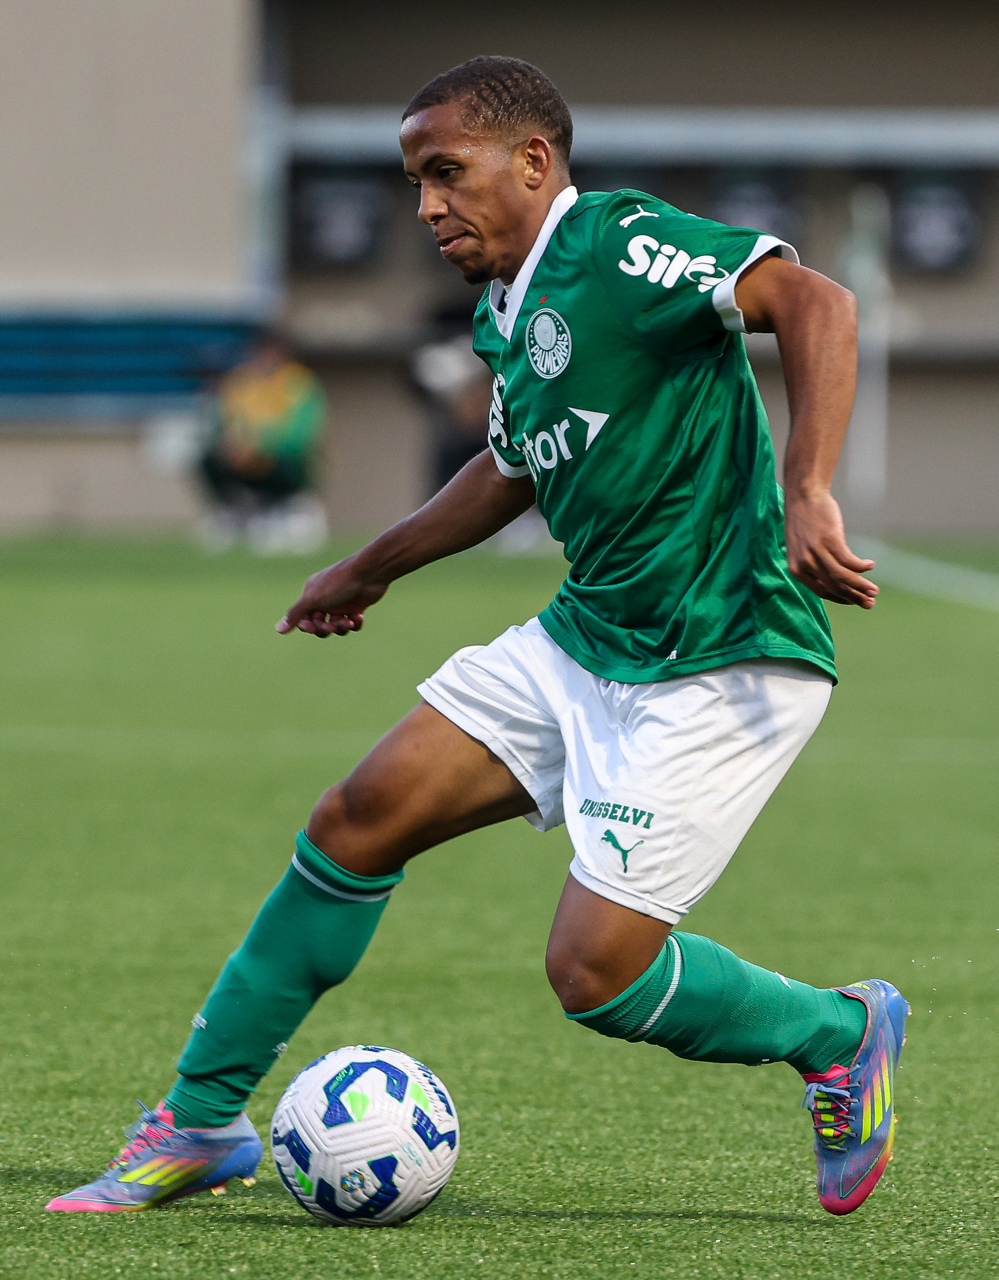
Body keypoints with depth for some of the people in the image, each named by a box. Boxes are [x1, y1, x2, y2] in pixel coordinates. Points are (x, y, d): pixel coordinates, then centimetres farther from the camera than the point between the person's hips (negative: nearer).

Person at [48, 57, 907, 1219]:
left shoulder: (617, 245, -16)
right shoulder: (503, 316, 11)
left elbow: (811, 301, -26)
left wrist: (806, 493, -38)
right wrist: (371, 570, 40)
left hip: (722, 666, -9)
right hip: (584, 640, 9)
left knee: (594, 972, -14)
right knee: (360, 817, 0)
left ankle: (841, 1037, 13)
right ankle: (201, 1120, 11)